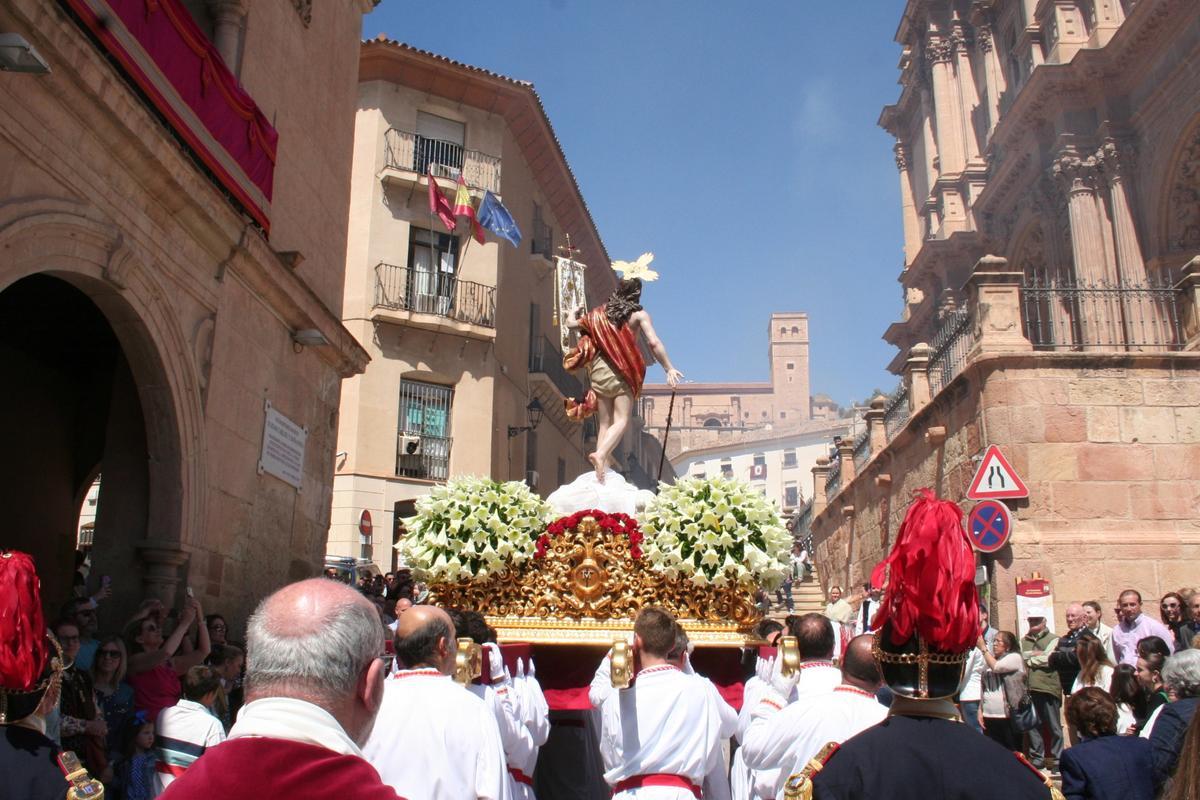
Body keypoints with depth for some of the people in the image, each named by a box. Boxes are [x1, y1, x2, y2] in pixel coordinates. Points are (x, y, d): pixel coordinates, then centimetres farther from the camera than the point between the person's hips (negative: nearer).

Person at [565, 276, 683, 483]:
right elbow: (653, 343, -11)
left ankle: (604, 467, -2)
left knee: (605, 423, 7)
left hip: (599, 370, 4)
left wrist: (576, 314, 45)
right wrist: (669, 369, -10)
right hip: (622, 373, -4)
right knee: (621, 420, -6)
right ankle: (601, 454, -31)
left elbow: (571, 324, 23)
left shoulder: (600, 312, 13)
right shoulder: (638, 314, 1)